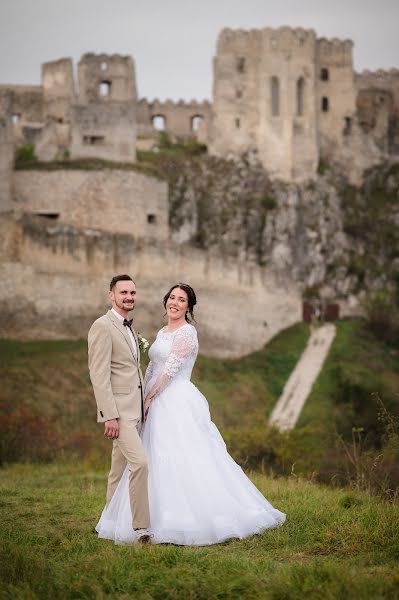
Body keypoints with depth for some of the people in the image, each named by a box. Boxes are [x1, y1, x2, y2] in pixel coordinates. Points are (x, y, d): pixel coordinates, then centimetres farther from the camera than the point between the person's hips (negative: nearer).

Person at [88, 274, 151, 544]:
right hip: (119, 410, -9)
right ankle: (141, 527, -15)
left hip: (135, 409, 9)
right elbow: (99, 375, -17)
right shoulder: (103, 326, -11)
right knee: (140, 463, -18)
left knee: (120, 468, 13)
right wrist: (109, 415, -21)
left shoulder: (130, 328, 18)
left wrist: (144, 407, 17)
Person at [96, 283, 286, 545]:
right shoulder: (162, 332, 17)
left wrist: (148, 398, -11)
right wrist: (143, 399, 9)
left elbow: (170, 369, -14)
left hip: (180, 403, -9)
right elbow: (152, 369, 18)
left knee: (185, 461, -9)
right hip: (159, 405, 9)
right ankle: (165, 519, 15)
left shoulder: (186, 332, -10)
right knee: (158, 462, 9)